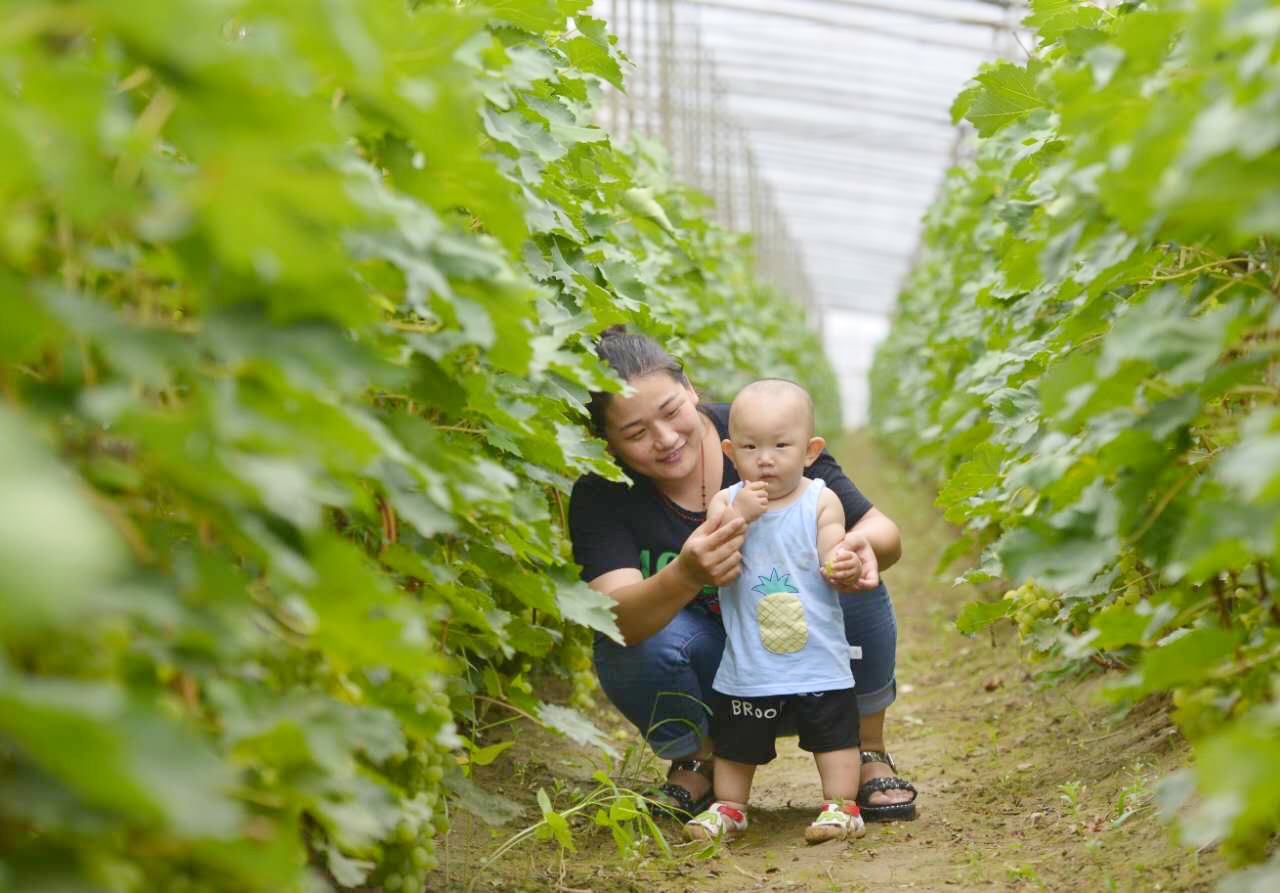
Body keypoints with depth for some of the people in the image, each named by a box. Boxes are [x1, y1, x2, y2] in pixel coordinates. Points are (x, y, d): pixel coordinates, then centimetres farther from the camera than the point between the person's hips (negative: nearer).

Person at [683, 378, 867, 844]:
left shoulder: (821, 501, -4)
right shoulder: (726, 502, -2)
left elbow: (832, 565, -6)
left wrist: (843, 561, -27)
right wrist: (737, 518, -24)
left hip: (819, 656, -1)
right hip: (747, 662, 2)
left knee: (834, 731, 2)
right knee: (734, 739, 13)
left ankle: (842, 805, 14)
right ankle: (728, 807, 29)